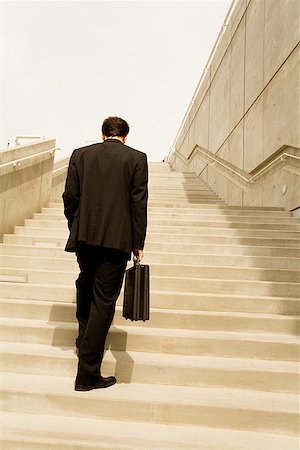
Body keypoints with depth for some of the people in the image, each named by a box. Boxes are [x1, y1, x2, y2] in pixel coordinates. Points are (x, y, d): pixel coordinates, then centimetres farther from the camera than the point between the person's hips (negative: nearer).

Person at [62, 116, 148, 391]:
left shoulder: (80, 154, 7)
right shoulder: (137, 158, 0)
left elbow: (70, 197, 5)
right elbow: (139, 203, -5)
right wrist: (138, 244, 0)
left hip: (83, 235, 4)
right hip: (117, 239, -3)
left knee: (86, 285, 28)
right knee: (104, 301, 2)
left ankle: (84, 339, 45)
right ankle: (88, 374, 8)